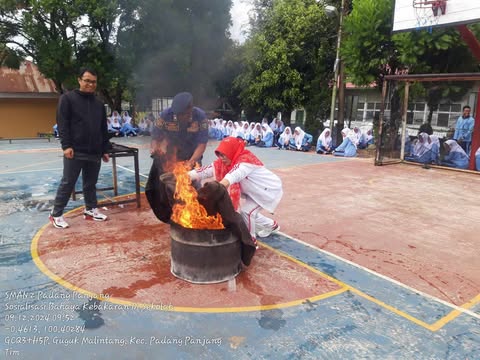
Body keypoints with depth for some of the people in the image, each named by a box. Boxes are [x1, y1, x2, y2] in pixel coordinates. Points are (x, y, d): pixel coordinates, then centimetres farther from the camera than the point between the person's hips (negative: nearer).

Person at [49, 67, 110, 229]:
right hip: (75, 151, -5)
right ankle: (56, 214, 12)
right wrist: (66, 145, -15)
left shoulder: (99, 104, 15)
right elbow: (62, 124, -6)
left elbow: (103, 129, 17)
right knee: (67, 183, 0)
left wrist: (105, 150, 14)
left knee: (91, 184, 12)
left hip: (94, 152, 5)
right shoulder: (67, 98, 0)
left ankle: (91, 209, 26)